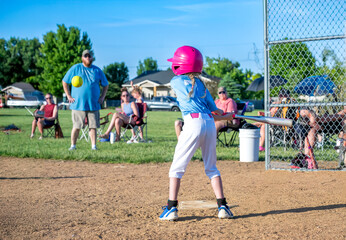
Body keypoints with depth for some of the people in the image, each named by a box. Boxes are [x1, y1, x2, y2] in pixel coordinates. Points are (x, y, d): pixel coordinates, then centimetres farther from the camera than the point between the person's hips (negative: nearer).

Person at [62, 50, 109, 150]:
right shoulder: (75, 68, 4)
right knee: (76, 126, -2)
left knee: (93, 126, 0)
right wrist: (69, 96, 2)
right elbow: (64, 82, 10)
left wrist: (102, 97, 7)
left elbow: (105, 85, 19)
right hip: (78, 103, -2)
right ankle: (73, 145, 8)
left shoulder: (97, 70, 10)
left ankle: (93, 145, 5)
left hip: (93, 104, 2)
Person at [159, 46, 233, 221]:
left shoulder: (175, 81, 7)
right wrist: (218, 112, 34)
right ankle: (222, 206, 9)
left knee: (177, 167, 1)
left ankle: (171, 208, -4)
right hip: (210, 123, 5)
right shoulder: (200, 82, 17)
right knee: (211, 167, 15)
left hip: (193, 123, -5)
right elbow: (213, 107, 13)